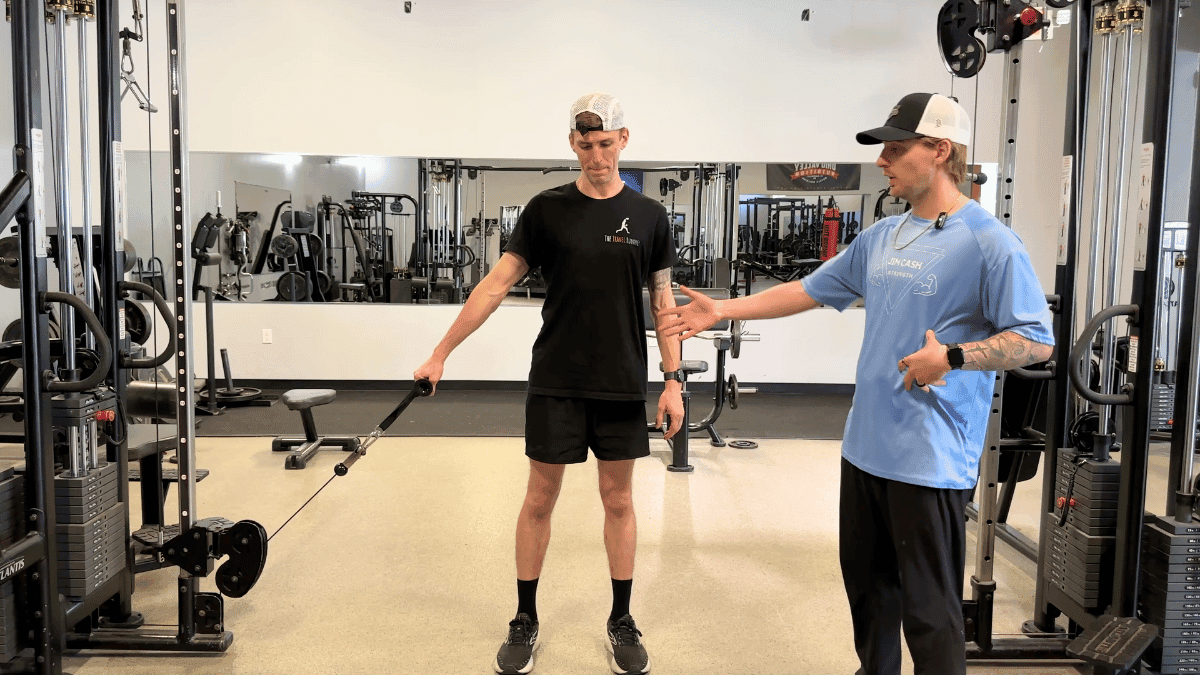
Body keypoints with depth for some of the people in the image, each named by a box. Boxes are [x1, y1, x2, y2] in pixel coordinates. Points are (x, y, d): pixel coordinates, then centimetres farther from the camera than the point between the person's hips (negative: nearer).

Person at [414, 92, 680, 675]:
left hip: (622, 384, 1)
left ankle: (621, 621, 26)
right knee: (540, 499, 7)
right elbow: (496, 284, -1)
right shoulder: (547, 209, -1)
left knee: (618, 500, 10)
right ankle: (525, 622, 23)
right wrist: (441, 354, -3)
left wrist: (673, 380, 0)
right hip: (556, 380, 0)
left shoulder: (648, 215, 2)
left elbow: (663, 301, 6)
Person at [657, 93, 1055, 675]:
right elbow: (809, 291, 17)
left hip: (931, 460, -8)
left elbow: (1036, 341, -13)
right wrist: (721, 310, 14)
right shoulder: (881, 237, 11)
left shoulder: (989, 244, -12)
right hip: (865, 447, 8)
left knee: (929, 610, 0)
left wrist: (951, 358, -23)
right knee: (866, 585, 22)